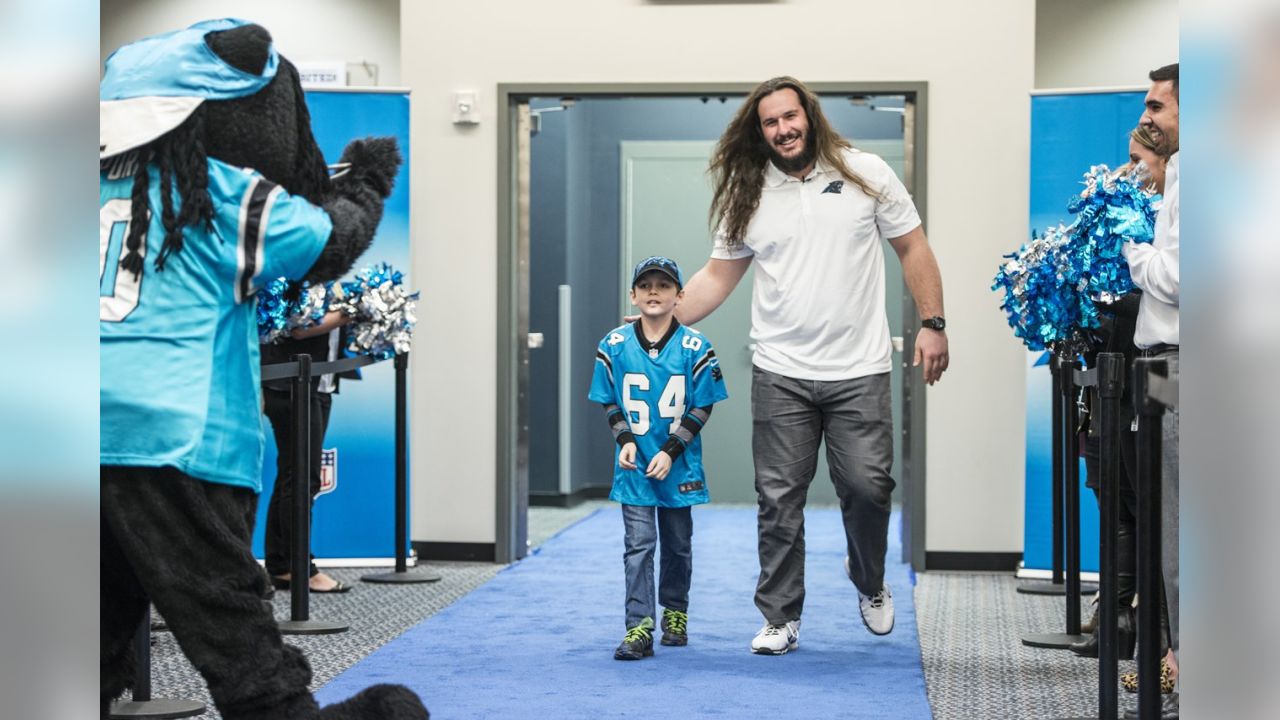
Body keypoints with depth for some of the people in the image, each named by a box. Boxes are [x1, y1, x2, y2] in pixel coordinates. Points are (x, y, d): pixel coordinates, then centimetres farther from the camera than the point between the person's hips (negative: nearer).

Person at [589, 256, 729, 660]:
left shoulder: (694, 347, -7)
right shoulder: (615, 345, -2)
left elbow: (702, 407, -5)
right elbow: (609, 402, 6)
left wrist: (671, 451, -14)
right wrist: (625, 440, -10)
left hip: (679, 464, 0)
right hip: (634, 464, 0)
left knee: (677, 543, 13)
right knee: (638, 543, -4)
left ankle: (675, 612, 32)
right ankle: (639, 628, -6)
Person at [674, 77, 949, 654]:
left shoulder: (866, 173, 2)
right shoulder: (748, 196, 6)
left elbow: (912, 248, 5)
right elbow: (718, 276, 9)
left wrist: (932, 323, -2)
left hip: (858, 372, -1)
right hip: (781, 374, 1)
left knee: (868, 487, -3)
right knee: (780, 499, 3)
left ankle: (869, 582, 27)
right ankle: (781, 619, 13)